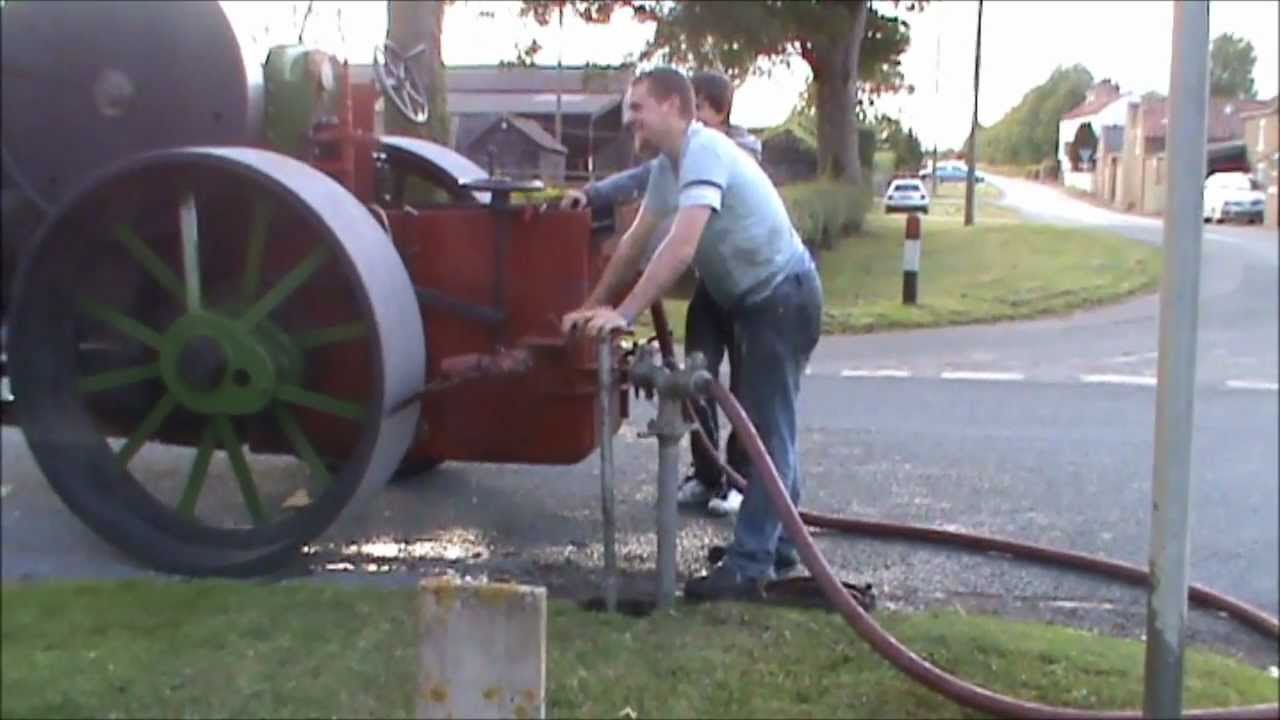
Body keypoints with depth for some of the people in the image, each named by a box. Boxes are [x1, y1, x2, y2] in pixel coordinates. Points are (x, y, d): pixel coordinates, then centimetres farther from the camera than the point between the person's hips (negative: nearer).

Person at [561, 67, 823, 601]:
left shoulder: (705, 152, -24)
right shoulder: (668, 166, 6)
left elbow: (681, 248, -35)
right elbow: (635, 241, 10)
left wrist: (624, 314, -36)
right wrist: (592, 306, 8)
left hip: (784, 296, -10)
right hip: (756, 299, 10)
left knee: (766, 428, -10)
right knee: (763, 423, 17)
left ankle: (748, 565, -7)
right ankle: (774, 539, 29)